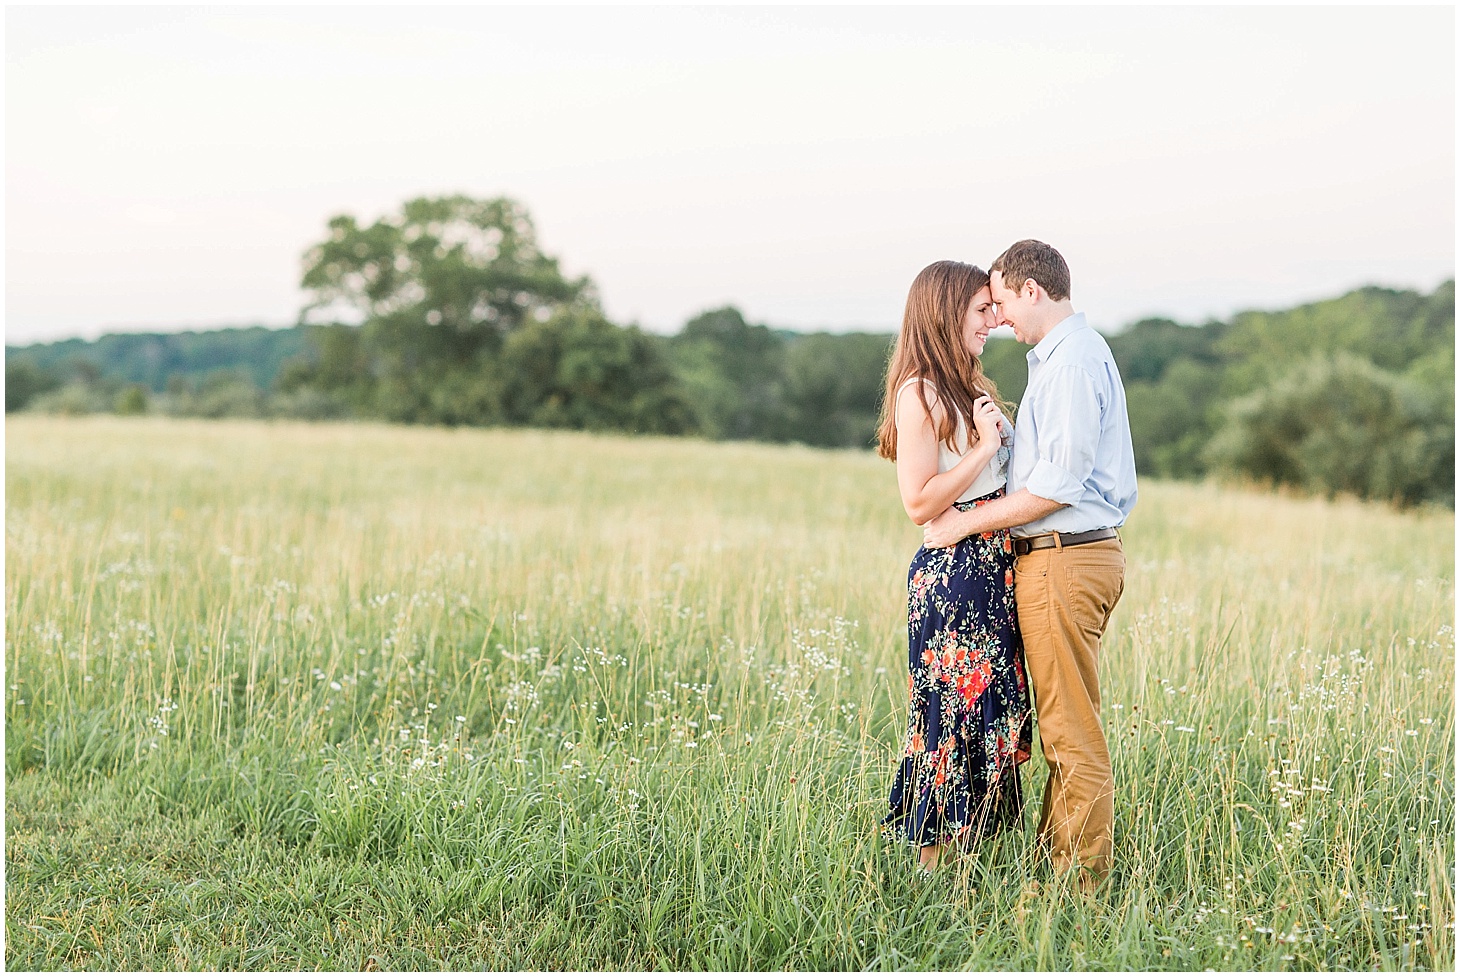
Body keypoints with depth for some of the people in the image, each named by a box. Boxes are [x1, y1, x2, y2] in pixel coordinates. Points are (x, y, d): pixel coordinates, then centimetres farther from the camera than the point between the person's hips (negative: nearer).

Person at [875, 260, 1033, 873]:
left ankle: (961, 853, 18)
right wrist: (985, 446, -16)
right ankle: (934, 863, 6)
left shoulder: (974, 388, 16)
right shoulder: (920, 394, -11)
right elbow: (919, 504, -16)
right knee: (952, 715, -4)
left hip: (994, 570, 9)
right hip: (952, 574, -9)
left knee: (989, 712, 10)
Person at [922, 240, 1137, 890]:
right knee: (1062, 725, 13)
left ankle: (1081, 879, 2)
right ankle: (1057, 858, 20)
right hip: (1061, 558, 10)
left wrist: (966, 522, -13)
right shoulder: (1062, 355, 19)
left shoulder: (1073, 359, -14)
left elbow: (1059, 482, -20)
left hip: (1065, 561, -10)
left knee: (1072, 731, -4)